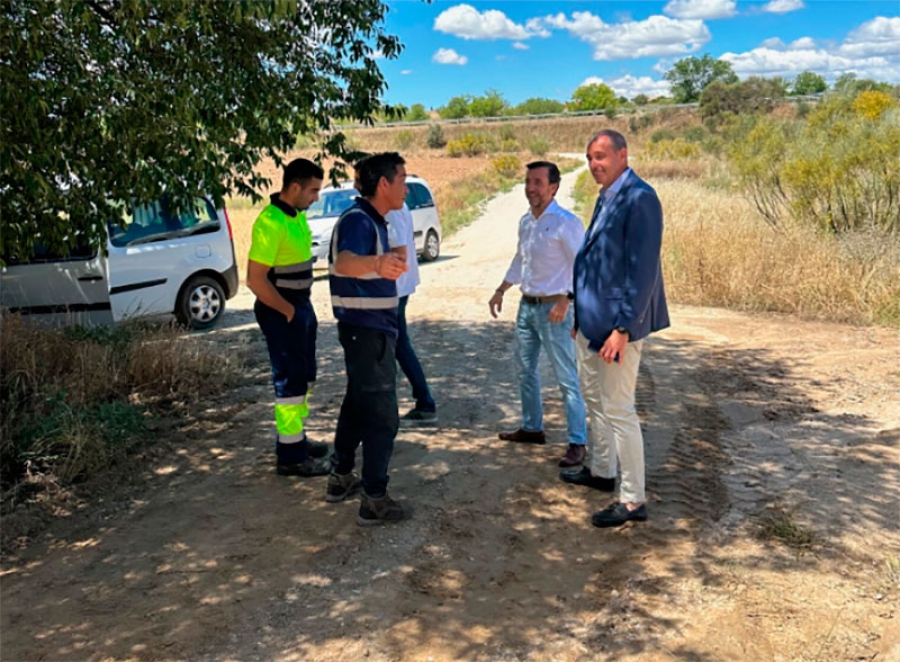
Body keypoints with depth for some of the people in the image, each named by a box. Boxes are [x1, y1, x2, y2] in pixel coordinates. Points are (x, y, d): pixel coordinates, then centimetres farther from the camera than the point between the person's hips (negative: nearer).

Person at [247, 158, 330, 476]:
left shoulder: (296, 215, 8)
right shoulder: (271, 222, -21)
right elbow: (256, 279, -24)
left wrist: (303, 306, 11)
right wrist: (289, 311, -16)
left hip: (300, 306, 10)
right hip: (281, 313, -10)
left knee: (304, 376, 19)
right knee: (290, 381, -2)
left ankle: (296, 438, 34)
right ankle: (290, 456, 8)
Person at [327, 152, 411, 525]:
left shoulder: (372, 221, 12)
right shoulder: (358, 220, -19)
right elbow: (344, 262, -41)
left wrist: (388, 261, 50)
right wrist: (376, 263, -62)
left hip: (369, 329, 10)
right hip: (368, 330, -10)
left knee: (357, 404, 18)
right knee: (382, 416, -4)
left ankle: (341, 478, 31)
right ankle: (374, 501, 3)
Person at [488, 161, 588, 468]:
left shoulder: (566, 223, -15)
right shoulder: (525, 221, 9)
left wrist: (565, 302, -25)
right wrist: (501, 291, 22)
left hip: (553, 308, -8)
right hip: (527, 305, 8)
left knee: (566, 378, -4)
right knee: (525, 370, 17)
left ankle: (577, 443, 4)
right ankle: (532, 428, 32)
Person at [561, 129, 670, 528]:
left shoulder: (639, 199, -17)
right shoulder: (606, 197, 12)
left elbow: (643, 270, -22)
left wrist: (623, 329, -23)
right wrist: (581, 314, 19)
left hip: (617, 324, -10)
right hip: (591, 321, 10)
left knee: (618, 410, -3)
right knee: (594, 399, 21)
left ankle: (633, 501, 9)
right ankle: (602, 471, 38)